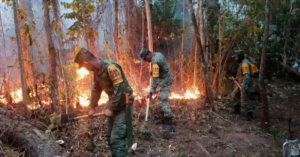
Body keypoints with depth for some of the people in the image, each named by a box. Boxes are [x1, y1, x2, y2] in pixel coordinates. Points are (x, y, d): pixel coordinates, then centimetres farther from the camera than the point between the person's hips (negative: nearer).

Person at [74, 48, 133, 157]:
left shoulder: (110, 67, -23)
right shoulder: (97, 70, 7)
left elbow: (119, 89, -25)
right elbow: (96, 89, 18)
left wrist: (111, 108, -19)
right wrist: (92, 107, 21)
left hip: (123, 103, -9)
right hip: (114, 103, 9)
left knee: (117, 138, -14)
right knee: (110, 137, 16)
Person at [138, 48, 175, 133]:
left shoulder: (155, 62, -26)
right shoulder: (157, 54, 3)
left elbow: (155, 79, -28)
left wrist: (151, 92, -25)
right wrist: (152, 73, 13)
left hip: (165, 81, -10)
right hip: (167, 77, 10)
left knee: (163, 101, -12)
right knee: (163, 99, 18)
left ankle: (170, 124, -12)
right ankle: (165, 119, 30)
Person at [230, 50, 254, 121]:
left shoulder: (245, 63, -21)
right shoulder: (242, 62, 12)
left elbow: (246, 76, -28)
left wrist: (243, 88, -31)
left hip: (246, 85, -11)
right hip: (242, 84, 11)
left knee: (245, 100, -8)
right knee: (236, 94, 19)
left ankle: (249, 116, 2)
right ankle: (237, 110, 31)